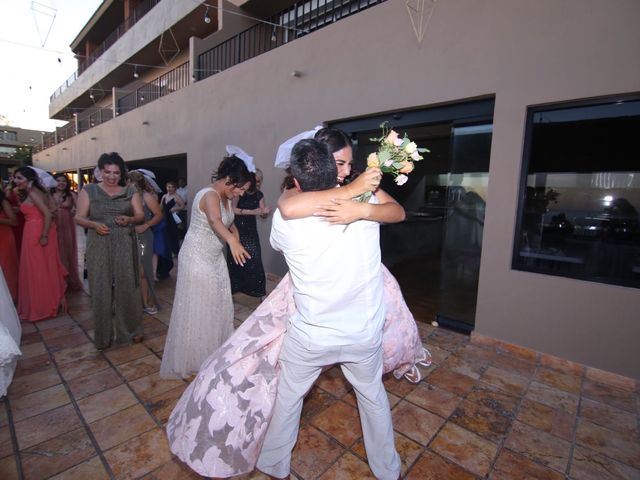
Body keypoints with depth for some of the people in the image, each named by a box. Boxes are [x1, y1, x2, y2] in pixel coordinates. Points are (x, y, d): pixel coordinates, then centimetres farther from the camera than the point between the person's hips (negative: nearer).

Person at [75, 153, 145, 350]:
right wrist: (94, 224, -17)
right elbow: (79, 217, 3)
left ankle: (131, 329, 19)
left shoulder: (130, 191, 6)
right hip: (99, 247, 0)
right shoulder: (89, 190, 3)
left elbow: (140, 215, 3)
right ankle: (105, 334, 18)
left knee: (127, 286, 5)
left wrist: (129, 219, -18)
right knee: (101, 288, 4)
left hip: (124, 246, 0)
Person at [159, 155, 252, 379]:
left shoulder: (227, 198, 3)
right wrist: (231, 241, -66)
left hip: (215, 258, 9)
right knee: (197, 309, 2)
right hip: (197, 258, -9)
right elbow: (215, 221, -46)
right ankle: (192, 359, 21)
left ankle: (215, 353, 33)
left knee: (218, 306, 15)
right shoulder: (210, 195, -24)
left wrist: (235, 236, -4)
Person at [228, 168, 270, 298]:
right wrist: (252, 211, -27)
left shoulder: (259, 195, 3)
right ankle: (233, 287, 20)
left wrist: (265, 212, -19)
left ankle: (256, 288, 8)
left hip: (251, 230, 4)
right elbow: (232, 209, -21)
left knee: (254, 259, -3)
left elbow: (263, 215, 5)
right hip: (236, 229, -3)